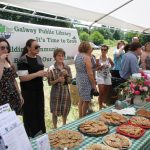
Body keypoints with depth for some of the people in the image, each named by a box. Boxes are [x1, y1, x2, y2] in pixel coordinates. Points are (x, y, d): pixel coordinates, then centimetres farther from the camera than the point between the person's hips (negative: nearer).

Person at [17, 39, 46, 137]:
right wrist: (37, 74, -26)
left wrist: (43, 74, 3)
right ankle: (31, 136, 19)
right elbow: (22, 78, -21)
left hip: (39, 90, 8)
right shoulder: (23, 60, -16)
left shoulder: (38, 58, 8)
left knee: (40, 112, 16)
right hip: (29, 92, -8)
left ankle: (41, 134, 32)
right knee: (30, 114, 2)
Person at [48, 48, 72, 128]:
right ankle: (55, 127, 28)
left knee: (65, 110, 16)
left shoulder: (67, 68, 0)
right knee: (55, 111, 7)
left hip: (65, 91, 3)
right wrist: (57, 80, -22)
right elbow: (50, 82, -7)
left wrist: (66, 75, -15)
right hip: (56, 92, -3)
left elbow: (69, 81, 2)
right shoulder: (51, 69, -9)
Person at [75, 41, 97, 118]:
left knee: (81, 98, 19)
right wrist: (94, 84, -10)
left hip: (78, 79, 9)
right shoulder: (87, 57, -16)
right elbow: (90, 73, -18)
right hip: (86, 81, -9)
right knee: (86, 100, 4)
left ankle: (80, 116, 29)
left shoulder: (77, 56, 8)